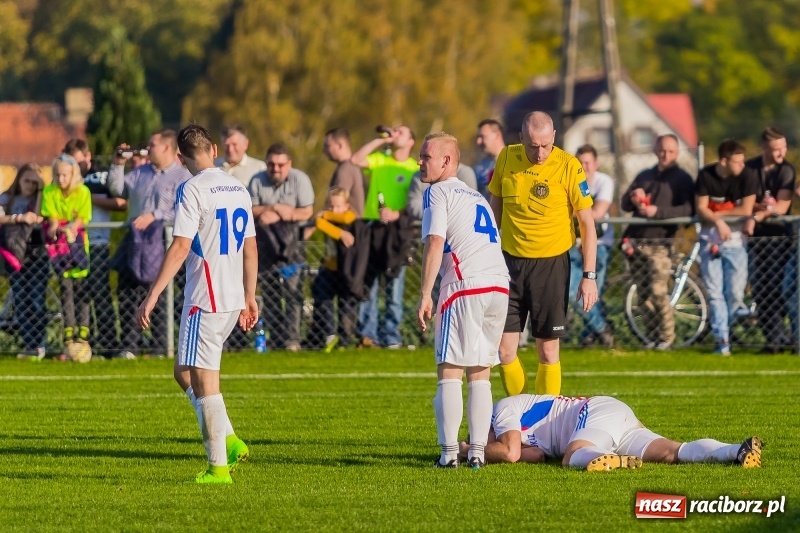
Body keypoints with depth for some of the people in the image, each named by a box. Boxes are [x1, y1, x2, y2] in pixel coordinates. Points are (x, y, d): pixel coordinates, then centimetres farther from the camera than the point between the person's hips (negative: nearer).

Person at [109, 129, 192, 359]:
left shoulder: (182, 177, -4)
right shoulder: (140, 172, 19)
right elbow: (117, 189, 21)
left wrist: (154, 216, -20)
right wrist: (118, 165, 10)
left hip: (161, 243, -7)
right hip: (135, 240, 7)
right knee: (126, 292, 4)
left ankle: (159, 348, 2)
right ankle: (129, 346, 10)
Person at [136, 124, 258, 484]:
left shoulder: (192, 190, -11)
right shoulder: (238, 189, 12)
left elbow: (180, 248, -17)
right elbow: (250, 249, 17)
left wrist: (151, 297, -17)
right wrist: (249, 299, 25)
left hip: (205, 299, -8)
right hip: (234, 300, 8)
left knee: (203, 382, -3)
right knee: (185, 373, 18)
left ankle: (219, 466, -3)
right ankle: (229, 441, 9)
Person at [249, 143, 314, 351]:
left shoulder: (299, 179, -4)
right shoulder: (257, 181, 3)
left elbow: (307, 212, -8)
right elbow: (251, 211, -3)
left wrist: (275, 215, -14)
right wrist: (276, 208, -15)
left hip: (291, 242, -3)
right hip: (266, 243, 3)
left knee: (292, 291, -11)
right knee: (269, 294, 2)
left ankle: (292, 339, -13)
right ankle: (275, 340, 7)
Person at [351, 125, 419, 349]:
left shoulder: (415, 170, 5)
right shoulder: (380, 160, 13)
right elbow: (355, 159, -2)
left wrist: (397, 214, -17)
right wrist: (380, 140, 0)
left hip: (397, 231, -2)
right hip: (371, 229, 2)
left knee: (395, 286, 0)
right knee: (367, 284, -1)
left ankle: (391, 336, 3)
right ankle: (368, 334, 2)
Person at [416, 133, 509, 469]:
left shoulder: (438, 192, 4)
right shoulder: (477, 198, 28)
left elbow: (435, 243, -8)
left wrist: (425, 296, -11)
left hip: (466, 286, -7)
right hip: (499, 286, 7)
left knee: (449, 372, -4)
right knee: (480, 373, 11)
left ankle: (449, 453, -10)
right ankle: (477, 452, 5)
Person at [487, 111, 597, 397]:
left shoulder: (569, 167, -10)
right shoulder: (507, 158, 0)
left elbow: (587, 223, -5)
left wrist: (589, 275, -9)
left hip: (551, 264, -3)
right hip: (510, 262, 3)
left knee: (548, 351, 1)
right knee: (504, 351, 0)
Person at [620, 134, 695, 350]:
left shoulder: (682, 179, 5)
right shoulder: (644, 176, 23)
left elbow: (688, 209, -10)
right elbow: (624, 204, 20)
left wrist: (658, 211, -20)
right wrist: (633, 198, -3)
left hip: (659, 243, -5)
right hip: (635, 241, 6)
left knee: (658, 292, -15)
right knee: (643, 294, 3)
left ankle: (667, 337, -5)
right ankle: (655, 335, 11)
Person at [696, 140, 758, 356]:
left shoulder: (748, 176, -10)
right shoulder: (706, 176, -6)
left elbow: (746, 210, -14)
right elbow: (701, 209, -6)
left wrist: (717, 213, -10)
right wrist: (718, 221, -24)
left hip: (735, 239, -1)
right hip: (710, 239, 1)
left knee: (735, 292, -5)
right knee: (715, 293, -3)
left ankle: (723, 328, 19)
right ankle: (722, 340, -1)